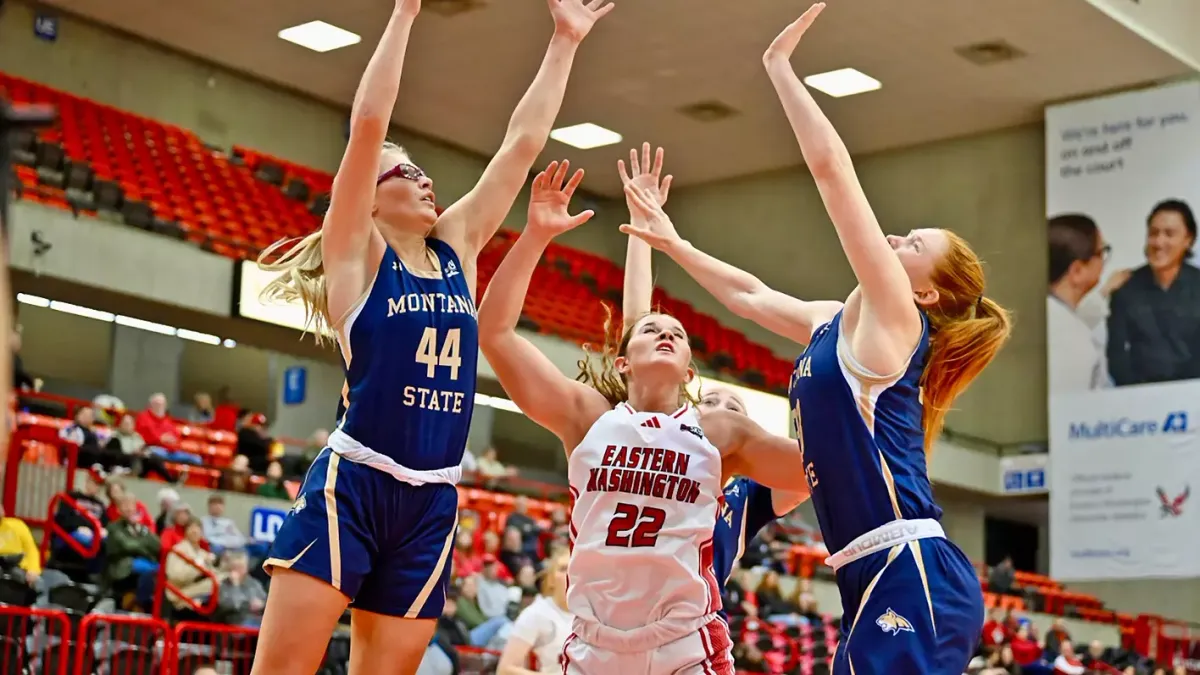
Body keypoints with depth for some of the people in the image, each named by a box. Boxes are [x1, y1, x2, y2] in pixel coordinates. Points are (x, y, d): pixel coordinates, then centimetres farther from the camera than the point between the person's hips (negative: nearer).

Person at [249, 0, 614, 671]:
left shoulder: (457, 248, 14)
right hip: (348, 489, -5)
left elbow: (524, 142, 15)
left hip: (432, 507, 5)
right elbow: (368, 123, -11)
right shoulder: (356, 254, 0)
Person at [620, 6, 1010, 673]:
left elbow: (831, 163, -8)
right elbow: (749, 295, 38)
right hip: (882, 584, 9)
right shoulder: (836, 325, 20)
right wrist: (674, 245, 44)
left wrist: (780, 65, -1)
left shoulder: (891, 317, -3)